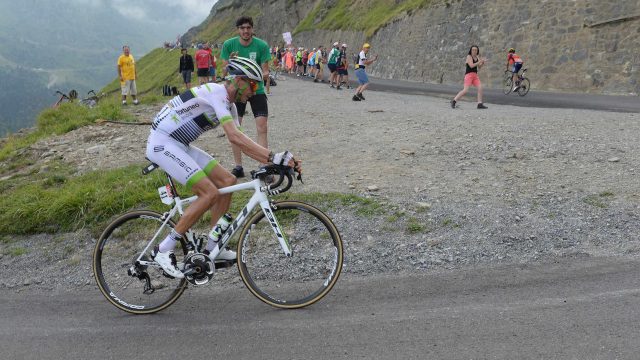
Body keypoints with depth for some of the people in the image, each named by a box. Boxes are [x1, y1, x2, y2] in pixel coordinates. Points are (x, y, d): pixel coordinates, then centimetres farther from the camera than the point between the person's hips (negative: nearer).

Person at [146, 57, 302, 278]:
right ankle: (163, 251, -8)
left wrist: (271, 162, -4)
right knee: (209, 193, -18)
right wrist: (275, 157, -33)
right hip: (162, 143, -10)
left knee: (227, 181, 3)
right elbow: (234, 137, -31)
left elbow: (241, 142, 8)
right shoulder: (216, 92, -20)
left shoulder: (229, 106, 10)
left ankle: (213, 248, 11)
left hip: (179, 145, 10)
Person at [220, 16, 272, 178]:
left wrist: (264, 75, -33)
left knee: (262, 128, -10)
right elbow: (225, 70, -7)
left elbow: (265, 71, -10)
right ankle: (238, 167, 10)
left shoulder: (262, 45, -13)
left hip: (257, 89, -1)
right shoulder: (229, 45, -10)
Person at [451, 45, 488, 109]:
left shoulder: (477, 57, 15)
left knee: (480, 88, -7)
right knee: (465, 90, -16)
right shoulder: (469, 56, -6)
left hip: (475, 75, 7)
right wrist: (480, 61, -17)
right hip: (469, 74, -7)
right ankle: (454, 101, -5)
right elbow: (471, 65, -18)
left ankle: (480, 104, -3)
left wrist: (483, 62, -2)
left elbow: (479, 67, 17)